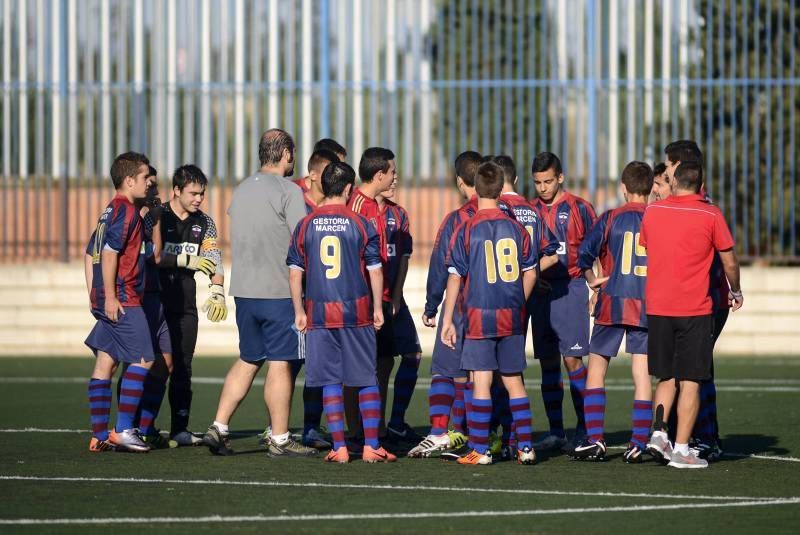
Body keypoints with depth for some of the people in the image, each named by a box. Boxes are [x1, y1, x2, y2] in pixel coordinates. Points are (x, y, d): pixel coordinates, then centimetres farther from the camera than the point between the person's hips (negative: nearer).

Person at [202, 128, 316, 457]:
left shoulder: (241, 190, 13)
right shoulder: (289, 192, -10)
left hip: (243, 290, 7)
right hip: (279, 291, -7)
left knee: (248, 360, 16)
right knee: (280, 363, -1)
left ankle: (218, 428, 9)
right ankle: (280, 439, 1)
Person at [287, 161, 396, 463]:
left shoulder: (306, 226, 2)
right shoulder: (360, 224, -3)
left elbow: (295, 272, 3)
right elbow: (375, 270, -1)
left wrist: (299, 311, 10)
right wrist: (377, 308, 9)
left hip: (319, 313, 1)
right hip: (357, 311, -1)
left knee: (330, 382, 5)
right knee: (367, 381, 5)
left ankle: (339, 448, 3)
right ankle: (371, 446, 3)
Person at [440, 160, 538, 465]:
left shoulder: (466, 231, -7)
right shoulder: (516, 228, 2)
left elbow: (455, 277, -7)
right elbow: (530, 274, 7)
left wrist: (447, 320, -2)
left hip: (478, 316, -3)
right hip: (512, 318, 3)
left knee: (481, 382, 0)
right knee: (514, 381, 11)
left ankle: (479, 450, 1)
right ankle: (525, 447, 11)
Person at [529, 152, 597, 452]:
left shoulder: (578, 208, -2)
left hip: (570, 289, -5)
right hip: (541, 290, 5)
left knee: (572, 359, -8)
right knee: (548, 362, 6)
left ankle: (584, 429, -2)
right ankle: (555, 432, 10)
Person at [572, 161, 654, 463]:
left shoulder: (611, 219, -2)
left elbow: (584, 254, -5)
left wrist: (592, 280, 10)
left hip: (613, 302, -1)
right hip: (649, 307, 1)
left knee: (596, 369, 9)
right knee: (642, 375, 4)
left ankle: (595, 440, 2)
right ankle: (638, 444, 0)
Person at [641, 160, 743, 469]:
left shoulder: (652, 212, 5)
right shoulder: (710, 215, -6)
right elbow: (729, 263, -1)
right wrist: (736, 292, 18)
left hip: (656, 307, 3)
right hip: (694, 310, -3)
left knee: (666, 378, 17)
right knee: (690, 381, 1)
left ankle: (658, 432, -1)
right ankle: (681, 450, -2)